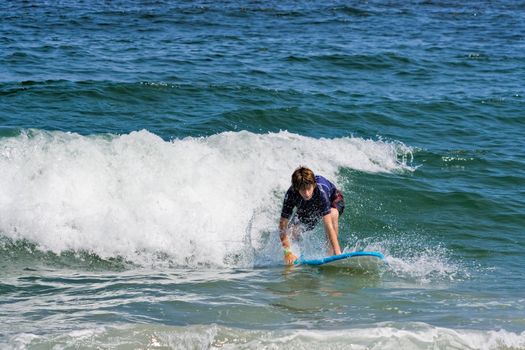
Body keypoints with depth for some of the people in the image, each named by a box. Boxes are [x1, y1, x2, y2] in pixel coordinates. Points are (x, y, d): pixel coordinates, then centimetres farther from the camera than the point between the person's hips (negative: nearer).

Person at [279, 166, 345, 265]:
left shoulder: (321, 190, -45)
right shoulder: (291, 195, -36)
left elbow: (328, 225, -48)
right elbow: (283, 224, -33)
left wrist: (337, 252, -53)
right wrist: (287, 252, -43)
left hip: (332, 199, -3)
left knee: (332, 214, -36)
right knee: (292, 232, -9)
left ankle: (333, 251, -25)